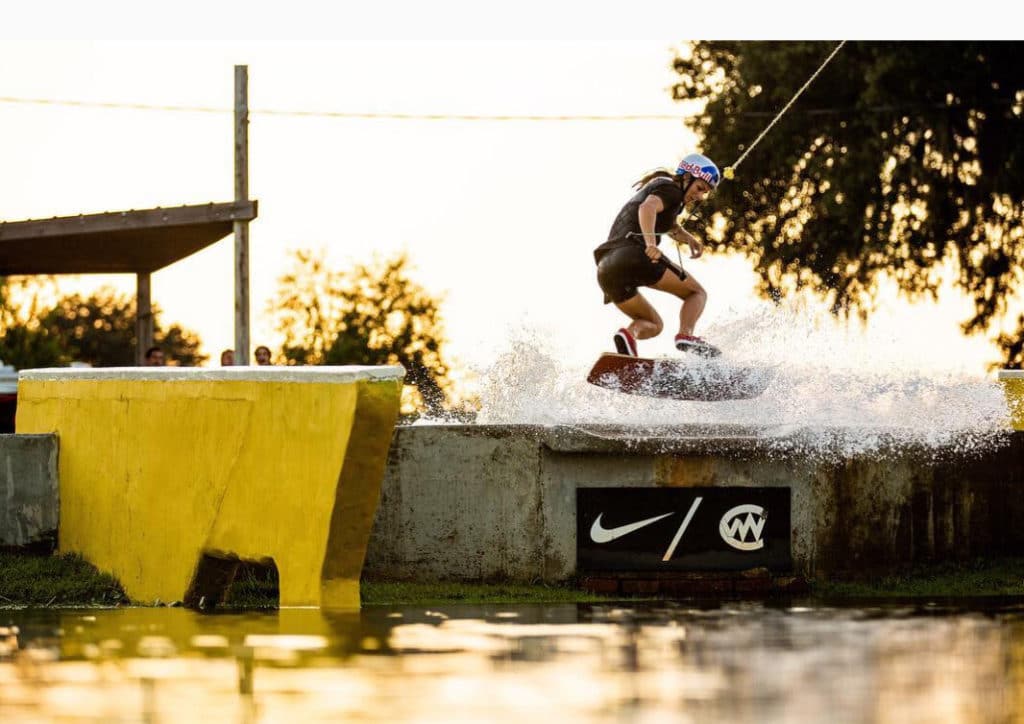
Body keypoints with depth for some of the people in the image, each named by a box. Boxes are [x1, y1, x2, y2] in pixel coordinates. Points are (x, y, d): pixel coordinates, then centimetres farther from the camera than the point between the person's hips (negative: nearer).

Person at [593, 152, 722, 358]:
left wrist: (688, 238, 19)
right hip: (633, 254, -8)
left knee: (653, 325, 19)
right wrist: (650, 243, -35)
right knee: (697, 292, 6)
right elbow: (647, 208, -18)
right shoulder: (670, 190, 3)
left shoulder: (654, 187, 32)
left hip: (606, 267, 8)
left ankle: (629, 334, -15)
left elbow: (669, 226, 42)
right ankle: (685, 335, -22)